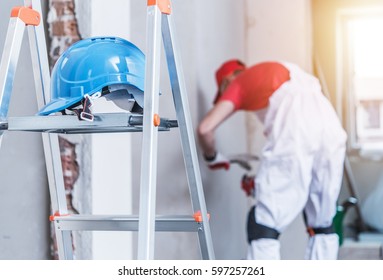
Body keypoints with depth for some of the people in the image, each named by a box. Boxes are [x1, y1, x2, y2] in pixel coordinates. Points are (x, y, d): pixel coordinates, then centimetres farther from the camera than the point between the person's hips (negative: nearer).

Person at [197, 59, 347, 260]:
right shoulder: (284, 69, 38)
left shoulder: (237, 84, 21)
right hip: (332, 131, 6)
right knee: (322, 225, 17)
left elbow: (205, 128, 8)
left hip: (294, 138, -6)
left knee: (264, 225, 1)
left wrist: (211, 157, 31)